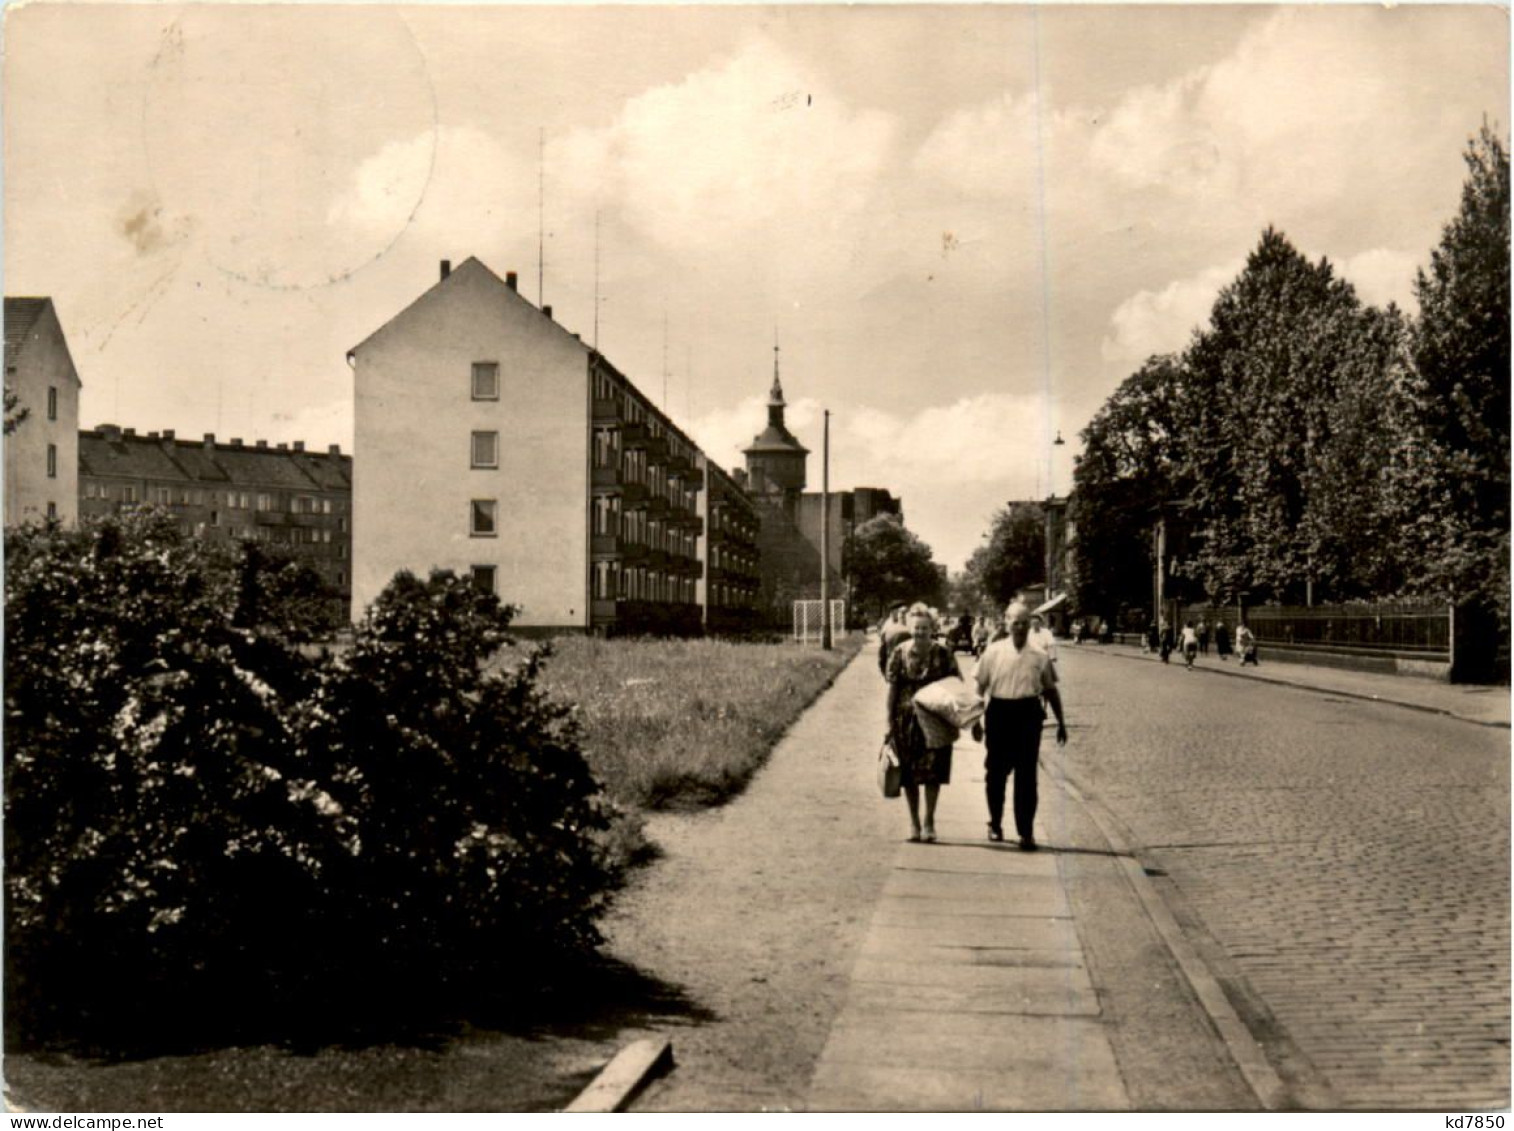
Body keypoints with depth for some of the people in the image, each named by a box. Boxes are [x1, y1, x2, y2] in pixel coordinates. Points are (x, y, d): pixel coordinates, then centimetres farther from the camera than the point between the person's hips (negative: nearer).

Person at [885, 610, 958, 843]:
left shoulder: (943, 655, -3)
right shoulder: (899, 654, -1)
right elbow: (892, 689, 3)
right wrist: (890, 721, 1)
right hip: (906, 720, 1)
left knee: (932, 773, -1)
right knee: (909, 774, 5)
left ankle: (929, 822, 11)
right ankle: (914, 823, 18)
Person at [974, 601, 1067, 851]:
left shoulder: (1039, 656, 3)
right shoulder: (993, 652, 1)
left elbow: (1051, 690, 11)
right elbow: (981, 687, 7)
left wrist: (1061, 722, 14)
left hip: (1029, 714, 0)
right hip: (999, 712, 0)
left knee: (1026, 775, -2)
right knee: (997, 772, 11)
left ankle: (1026, 832, 2)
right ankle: (995, 824, 29)